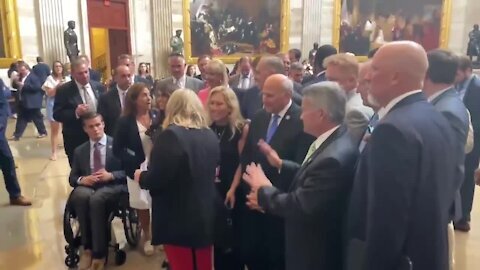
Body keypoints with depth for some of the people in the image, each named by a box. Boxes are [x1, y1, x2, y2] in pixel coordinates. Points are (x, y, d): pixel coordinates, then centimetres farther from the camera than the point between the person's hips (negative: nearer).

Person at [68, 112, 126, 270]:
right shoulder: (80, 151, 18)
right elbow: (72, 178, 17)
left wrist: (111, 175, -15)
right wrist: (82, 179, -6)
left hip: (112, 187, -3)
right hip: (87, 187, 3)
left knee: (96, 199, -37)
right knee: (81, 195, -34)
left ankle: (99, 253, -26)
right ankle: (87, 248, -21)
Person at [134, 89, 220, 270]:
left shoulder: (171, 135, -18)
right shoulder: (211, 136, 2)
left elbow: (156, 179, -20)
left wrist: (141, 177, 2)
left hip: (178, 219, -6)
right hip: (206, 216, 6)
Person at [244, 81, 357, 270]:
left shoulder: (335, 157, -32)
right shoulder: (332, 140, -2)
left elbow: (301, 208, -28)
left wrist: (264, 191, -15)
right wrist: (280, 164, 6)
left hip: (315, 255, -8)